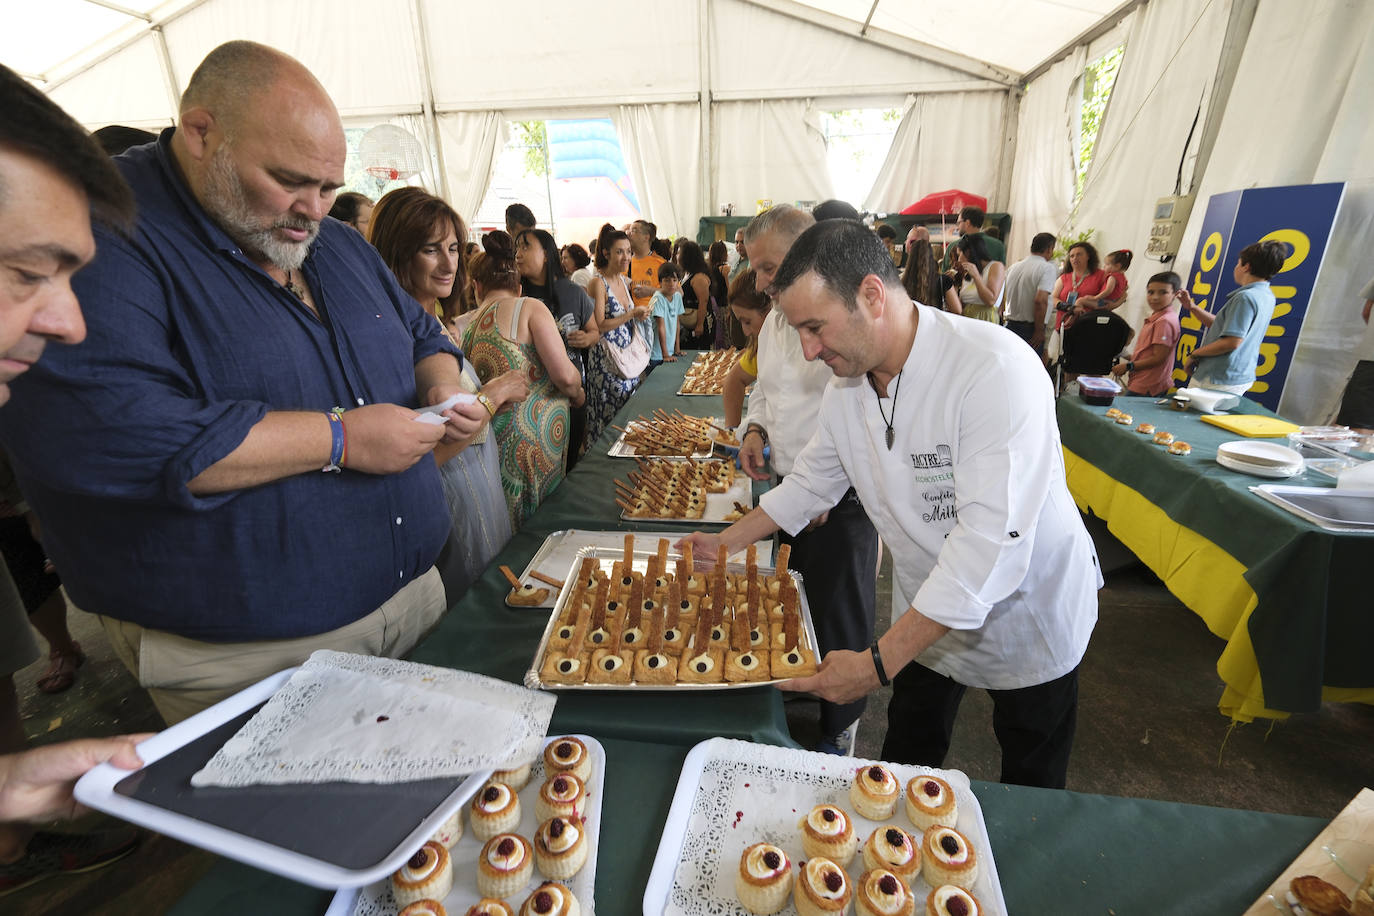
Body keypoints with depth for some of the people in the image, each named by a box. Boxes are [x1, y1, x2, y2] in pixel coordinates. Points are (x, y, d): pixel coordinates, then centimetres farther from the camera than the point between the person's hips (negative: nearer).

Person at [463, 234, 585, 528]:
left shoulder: (466, 327, 10)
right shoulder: (530, 308, -6)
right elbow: (565, 376, -15)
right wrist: (578, 394, 5)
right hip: (535, 438, -6)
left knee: (514, 543, 17)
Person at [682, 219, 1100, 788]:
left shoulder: (996, 370, -32)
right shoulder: (846, 385, -10)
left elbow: (991, 539, -37)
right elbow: (811, 482, 5)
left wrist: (878, 662, -37)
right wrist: (724, 544, 3)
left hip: (1029, 611, -4)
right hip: (925, 615, 5)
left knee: (1030, 789, 21)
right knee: (905, 772, 21)